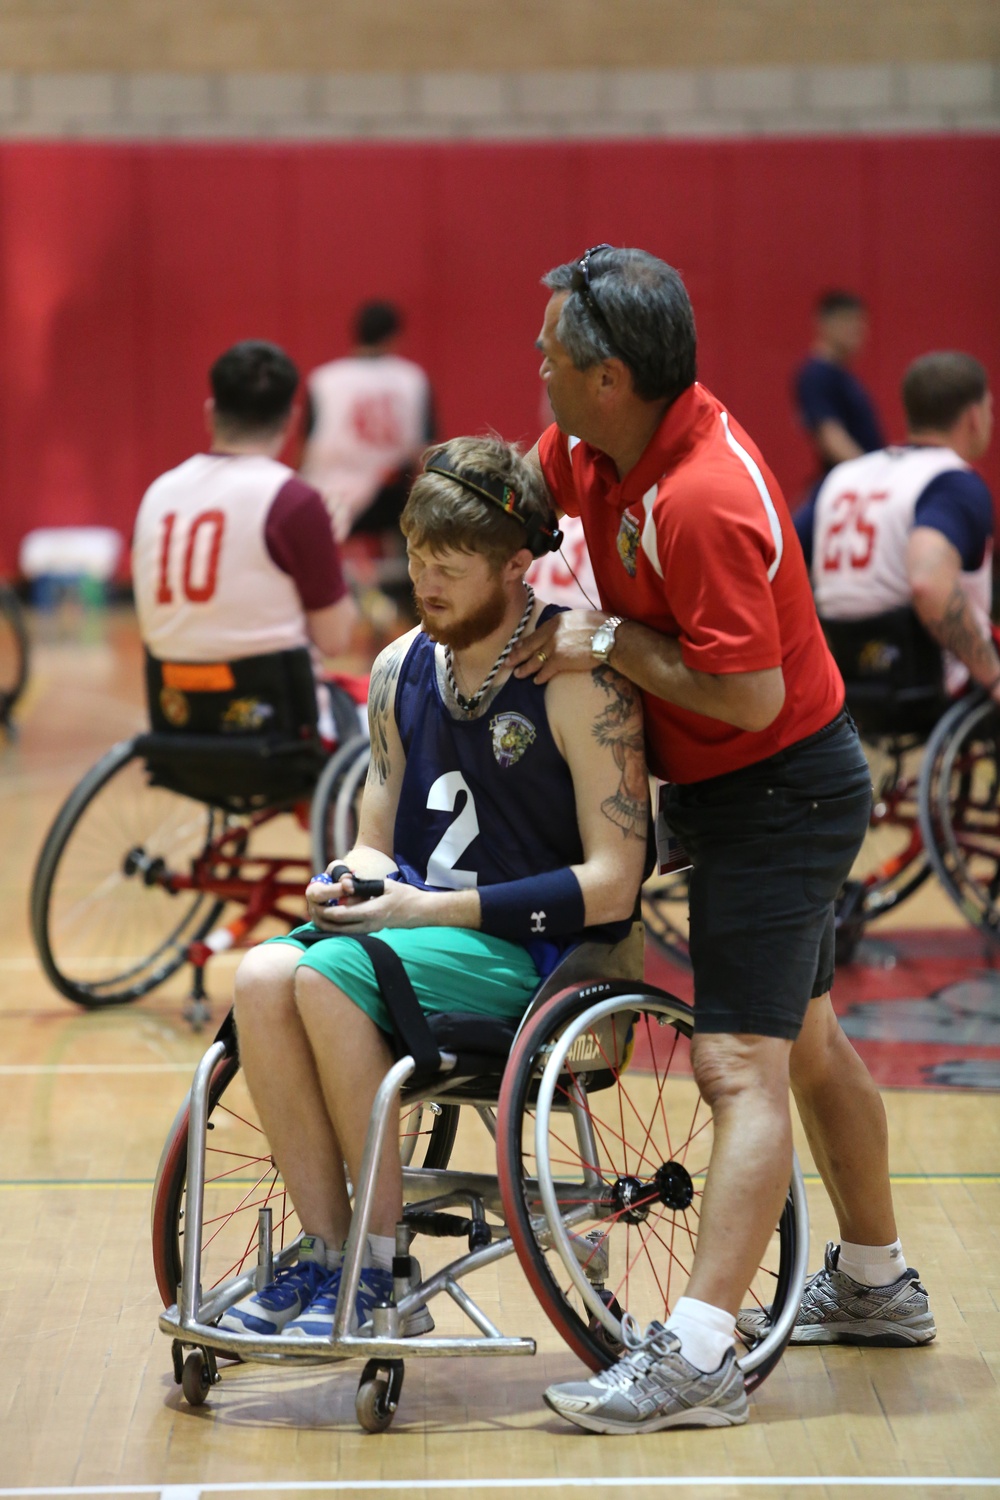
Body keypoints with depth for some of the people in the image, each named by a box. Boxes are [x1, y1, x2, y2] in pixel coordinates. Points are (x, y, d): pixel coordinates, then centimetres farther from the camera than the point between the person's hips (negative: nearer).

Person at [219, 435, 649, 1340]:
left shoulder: (576, 680, -11)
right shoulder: (402, 669, 11)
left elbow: (611, 884, -14)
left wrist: (438, 909, -18)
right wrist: (352, 881, -6)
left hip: (537, 951, -6)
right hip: (421, 925, 6)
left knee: (328, 978, -31)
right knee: (263, 977, -24)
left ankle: (387, 1275, -19)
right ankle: (325, 1256, -17)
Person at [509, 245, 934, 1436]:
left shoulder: (701, 501, -30)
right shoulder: (602, 444, -3)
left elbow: (747, 693, -30)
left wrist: (609, 642, -23)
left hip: (776, 794, -10)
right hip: (751, 791, 10)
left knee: (741, 1067, -15)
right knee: (808, 1041, 21)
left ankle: (696, 1356, -21)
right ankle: (874, 1283, 37)